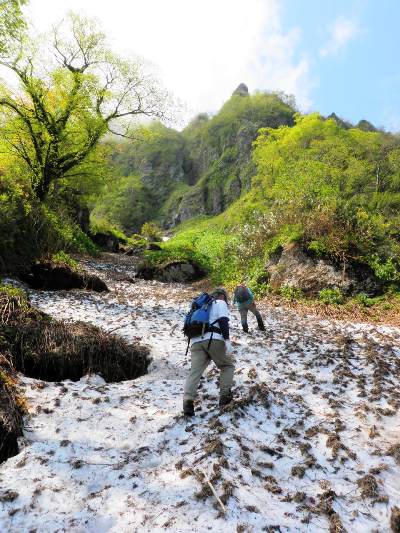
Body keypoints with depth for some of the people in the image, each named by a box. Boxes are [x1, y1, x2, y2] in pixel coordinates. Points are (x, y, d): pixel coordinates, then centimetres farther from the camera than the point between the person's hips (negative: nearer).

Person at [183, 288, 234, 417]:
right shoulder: (220, 303, 15)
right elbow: (223, 320, -5)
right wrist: (227, 340, -15)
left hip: (196, 341, 5)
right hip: (213, 339, -5)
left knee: (195, 371, -4)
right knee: (227, 366, 14)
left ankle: (188, 401, -21)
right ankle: (225, 395, 2)